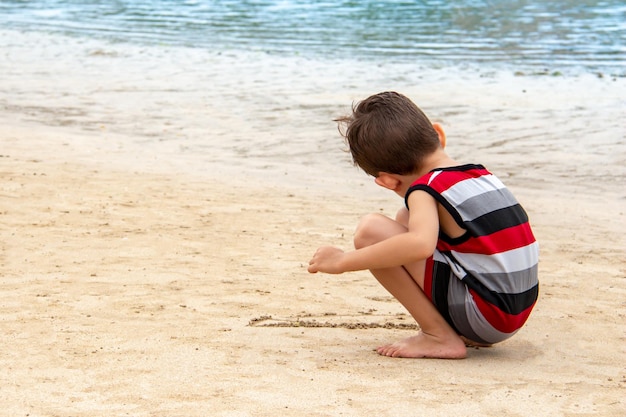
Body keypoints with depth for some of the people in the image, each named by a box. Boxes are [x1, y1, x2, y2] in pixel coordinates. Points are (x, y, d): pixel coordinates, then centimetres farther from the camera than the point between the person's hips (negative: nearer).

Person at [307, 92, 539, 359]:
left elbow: (420, 244, -32)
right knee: (406, 219, 21)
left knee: (370, 231, -13)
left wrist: (343, 260, -23)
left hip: (484, 314, -9)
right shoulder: (480, 174, 13)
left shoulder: (425, 189, -11)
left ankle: (440, 336, -8)